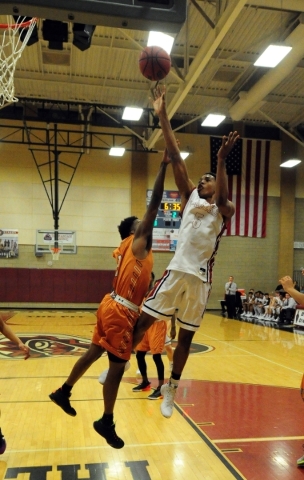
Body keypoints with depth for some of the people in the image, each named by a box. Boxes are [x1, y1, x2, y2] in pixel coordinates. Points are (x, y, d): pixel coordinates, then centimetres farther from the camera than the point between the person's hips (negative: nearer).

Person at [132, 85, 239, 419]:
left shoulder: (224, 211, 5)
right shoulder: (190, 197, 11)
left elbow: (222, 198, -21)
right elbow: (176, 159, 3)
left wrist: (221, 161, -33)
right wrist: (162, 116, -3)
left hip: (201, 278, -1)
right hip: (178, 271, 1)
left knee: (186, 336, 11)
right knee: (144, 320, 0)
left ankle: (170, 390, 26)